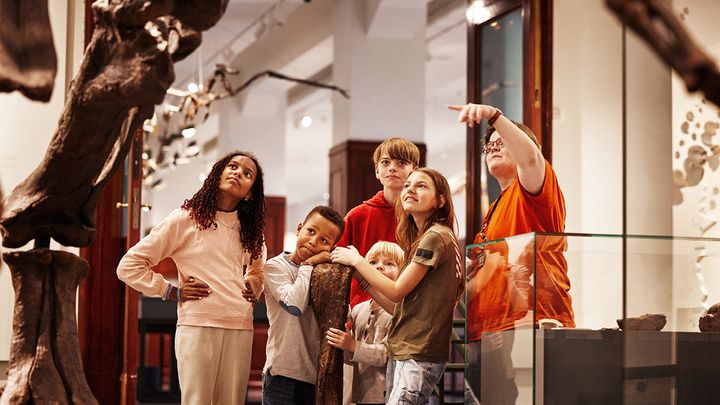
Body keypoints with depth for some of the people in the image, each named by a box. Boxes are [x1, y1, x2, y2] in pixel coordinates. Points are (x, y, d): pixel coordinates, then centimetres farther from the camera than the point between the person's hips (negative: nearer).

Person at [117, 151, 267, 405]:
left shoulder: (249, 229, 16)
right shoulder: (186, 219, 0)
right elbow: (129, 266, 0)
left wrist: (255, 287, 15)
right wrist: (172, 292, -5)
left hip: (240, 328, 5)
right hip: (198, 324, -5)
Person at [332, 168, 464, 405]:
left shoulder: (435, 237, -12)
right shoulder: (421, 238, 18)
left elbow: (397, 292, -11)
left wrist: (356, 261, -1)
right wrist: (359, 275, 12)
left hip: (418, 356, -9)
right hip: (401, 352, 9)